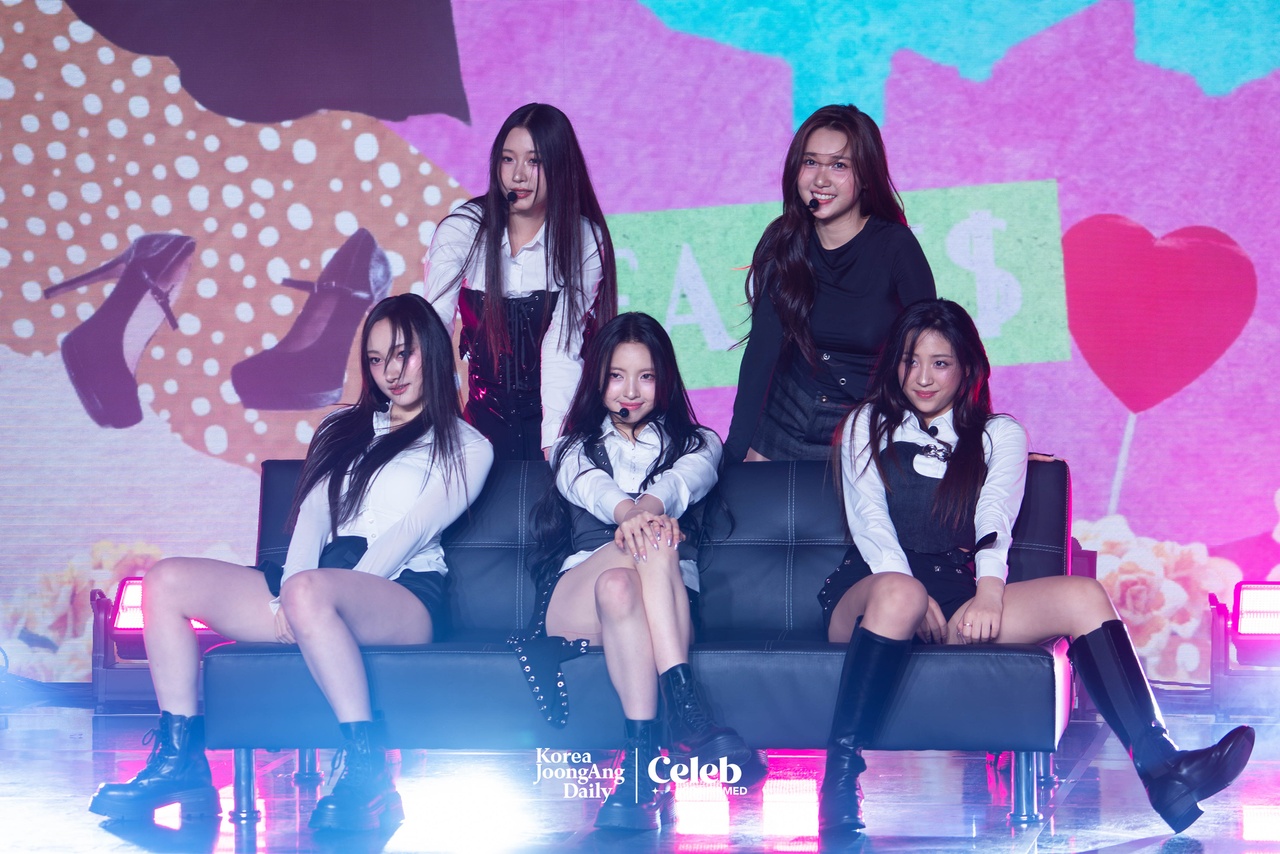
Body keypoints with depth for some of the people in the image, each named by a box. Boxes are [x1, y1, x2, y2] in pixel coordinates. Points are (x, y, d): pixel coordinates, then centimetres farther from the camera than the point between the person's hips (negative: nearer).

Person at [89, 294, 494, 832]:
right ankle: (180, 763, -17)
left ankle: (368, 778, -40)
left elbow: (412, 531, -4)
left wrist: (301, 594, -16)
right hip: (324, 579, 6)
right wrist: (289, 595, -10)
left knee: (312, 592, -41)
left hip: (405, 592, -6)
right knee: (168, 581, -11)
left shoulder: (465, 448, 10)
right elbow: (314, 513, 11)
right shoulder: (344, 429, 26)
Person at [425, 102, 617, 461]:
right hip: (486, 415, 1)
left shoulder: (584, 241, -8)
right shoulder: (461, 230, -8)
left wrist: (553, 443, -30)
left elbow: (563, 349, -17)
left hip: (555, 409, -1)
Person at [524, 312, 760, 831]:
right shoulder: (576, 447, 24)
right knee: (652, 538, -38)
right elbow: (591, 487, -4)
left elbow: (682, 482, -4)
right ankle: (689, 721, -56)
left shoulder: (696, 444, 24)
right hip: (572, 597, 0)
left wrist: (647, 506, -33)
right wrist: (629, 511, -32)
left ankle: (642, 762, -58)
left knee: (621, 585, -41)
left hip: (670, 597, 0)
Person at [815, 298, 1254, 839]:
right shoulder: (867, 427, 18)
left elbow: (994, 521, 3)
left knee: (1082, 596, -25)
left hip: (962, 596, 2)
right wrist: (913, 596, -17)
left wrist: (988, 591, -19)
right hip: (869, 591, -2)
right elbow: (869, 521, 2)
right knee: (898, 593, -41)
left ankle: (1162, 772, -42)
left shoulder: (1000, 435, 21)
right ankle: (839, 779, -45)